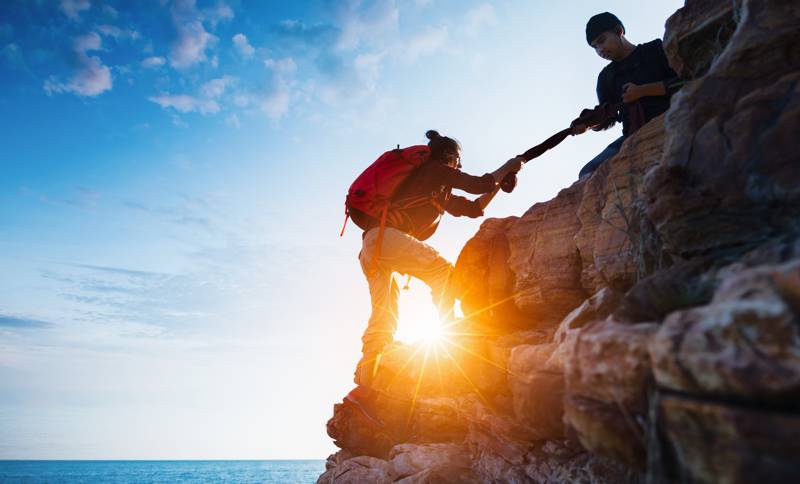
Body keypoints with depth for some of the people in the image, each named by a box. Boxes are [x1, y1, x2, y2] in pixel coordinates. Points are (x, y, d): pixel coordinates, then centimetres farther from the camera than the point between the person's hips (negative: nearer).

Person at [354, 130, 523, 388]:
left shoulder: (439, 192, 31)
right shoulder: (434, 169, 7)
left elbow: (473, 208, 31)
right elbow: (479, 185, 3)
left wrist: (500, 182, 30)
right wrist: (507, 166, 18)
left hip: (370, 247, 9)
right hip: (385, 235, -9)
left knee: (383, 319, 5)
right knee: (443, 272, -11)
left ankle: (364, 385, 2)